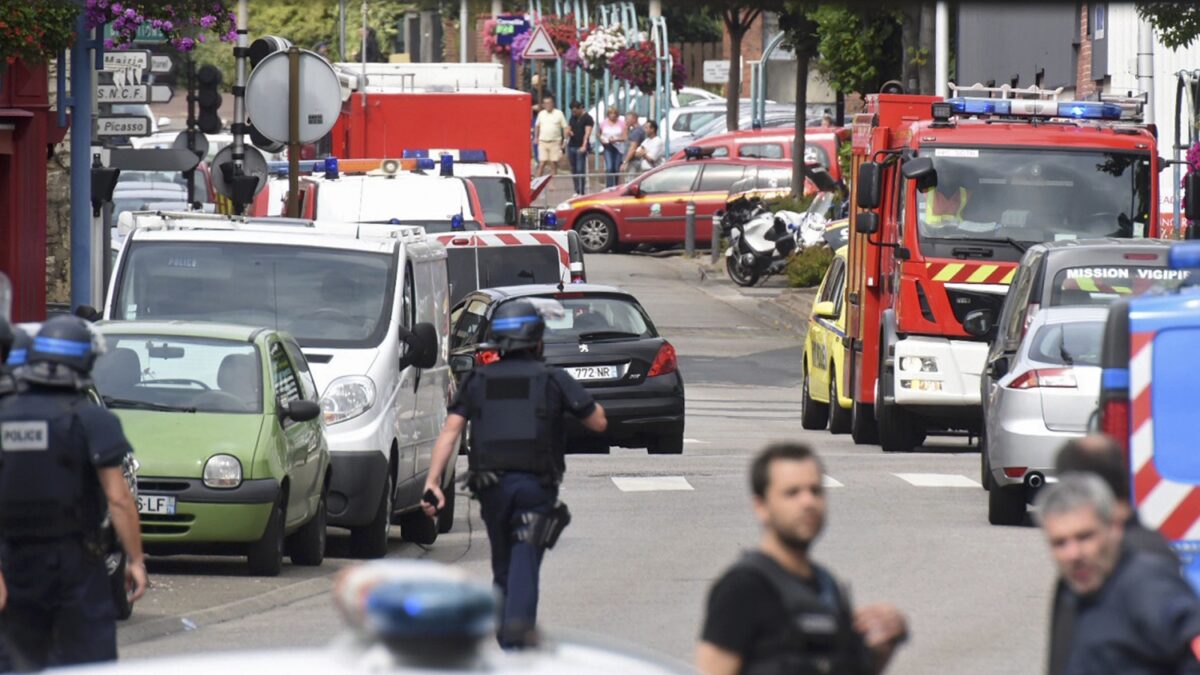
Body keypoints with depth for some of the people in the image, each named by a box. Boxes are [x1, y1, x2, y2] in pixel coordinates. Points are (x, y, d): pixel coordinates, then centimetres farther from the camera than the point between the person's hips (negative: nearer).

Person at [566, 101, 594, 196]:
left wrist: (584, 146, -27)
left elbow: (587, 133, -15)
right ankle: (577, 191, 9)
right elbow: (569, 130, 26)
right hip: (571, 146, 7)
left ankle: (581, 192, -8)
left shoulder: (587, 118, -4)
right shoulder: (573, 118, 17)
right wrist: (568, 133, 0)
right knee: (574, 170, 5)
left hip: (581, 148, -7)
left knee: (580, 170, -10)